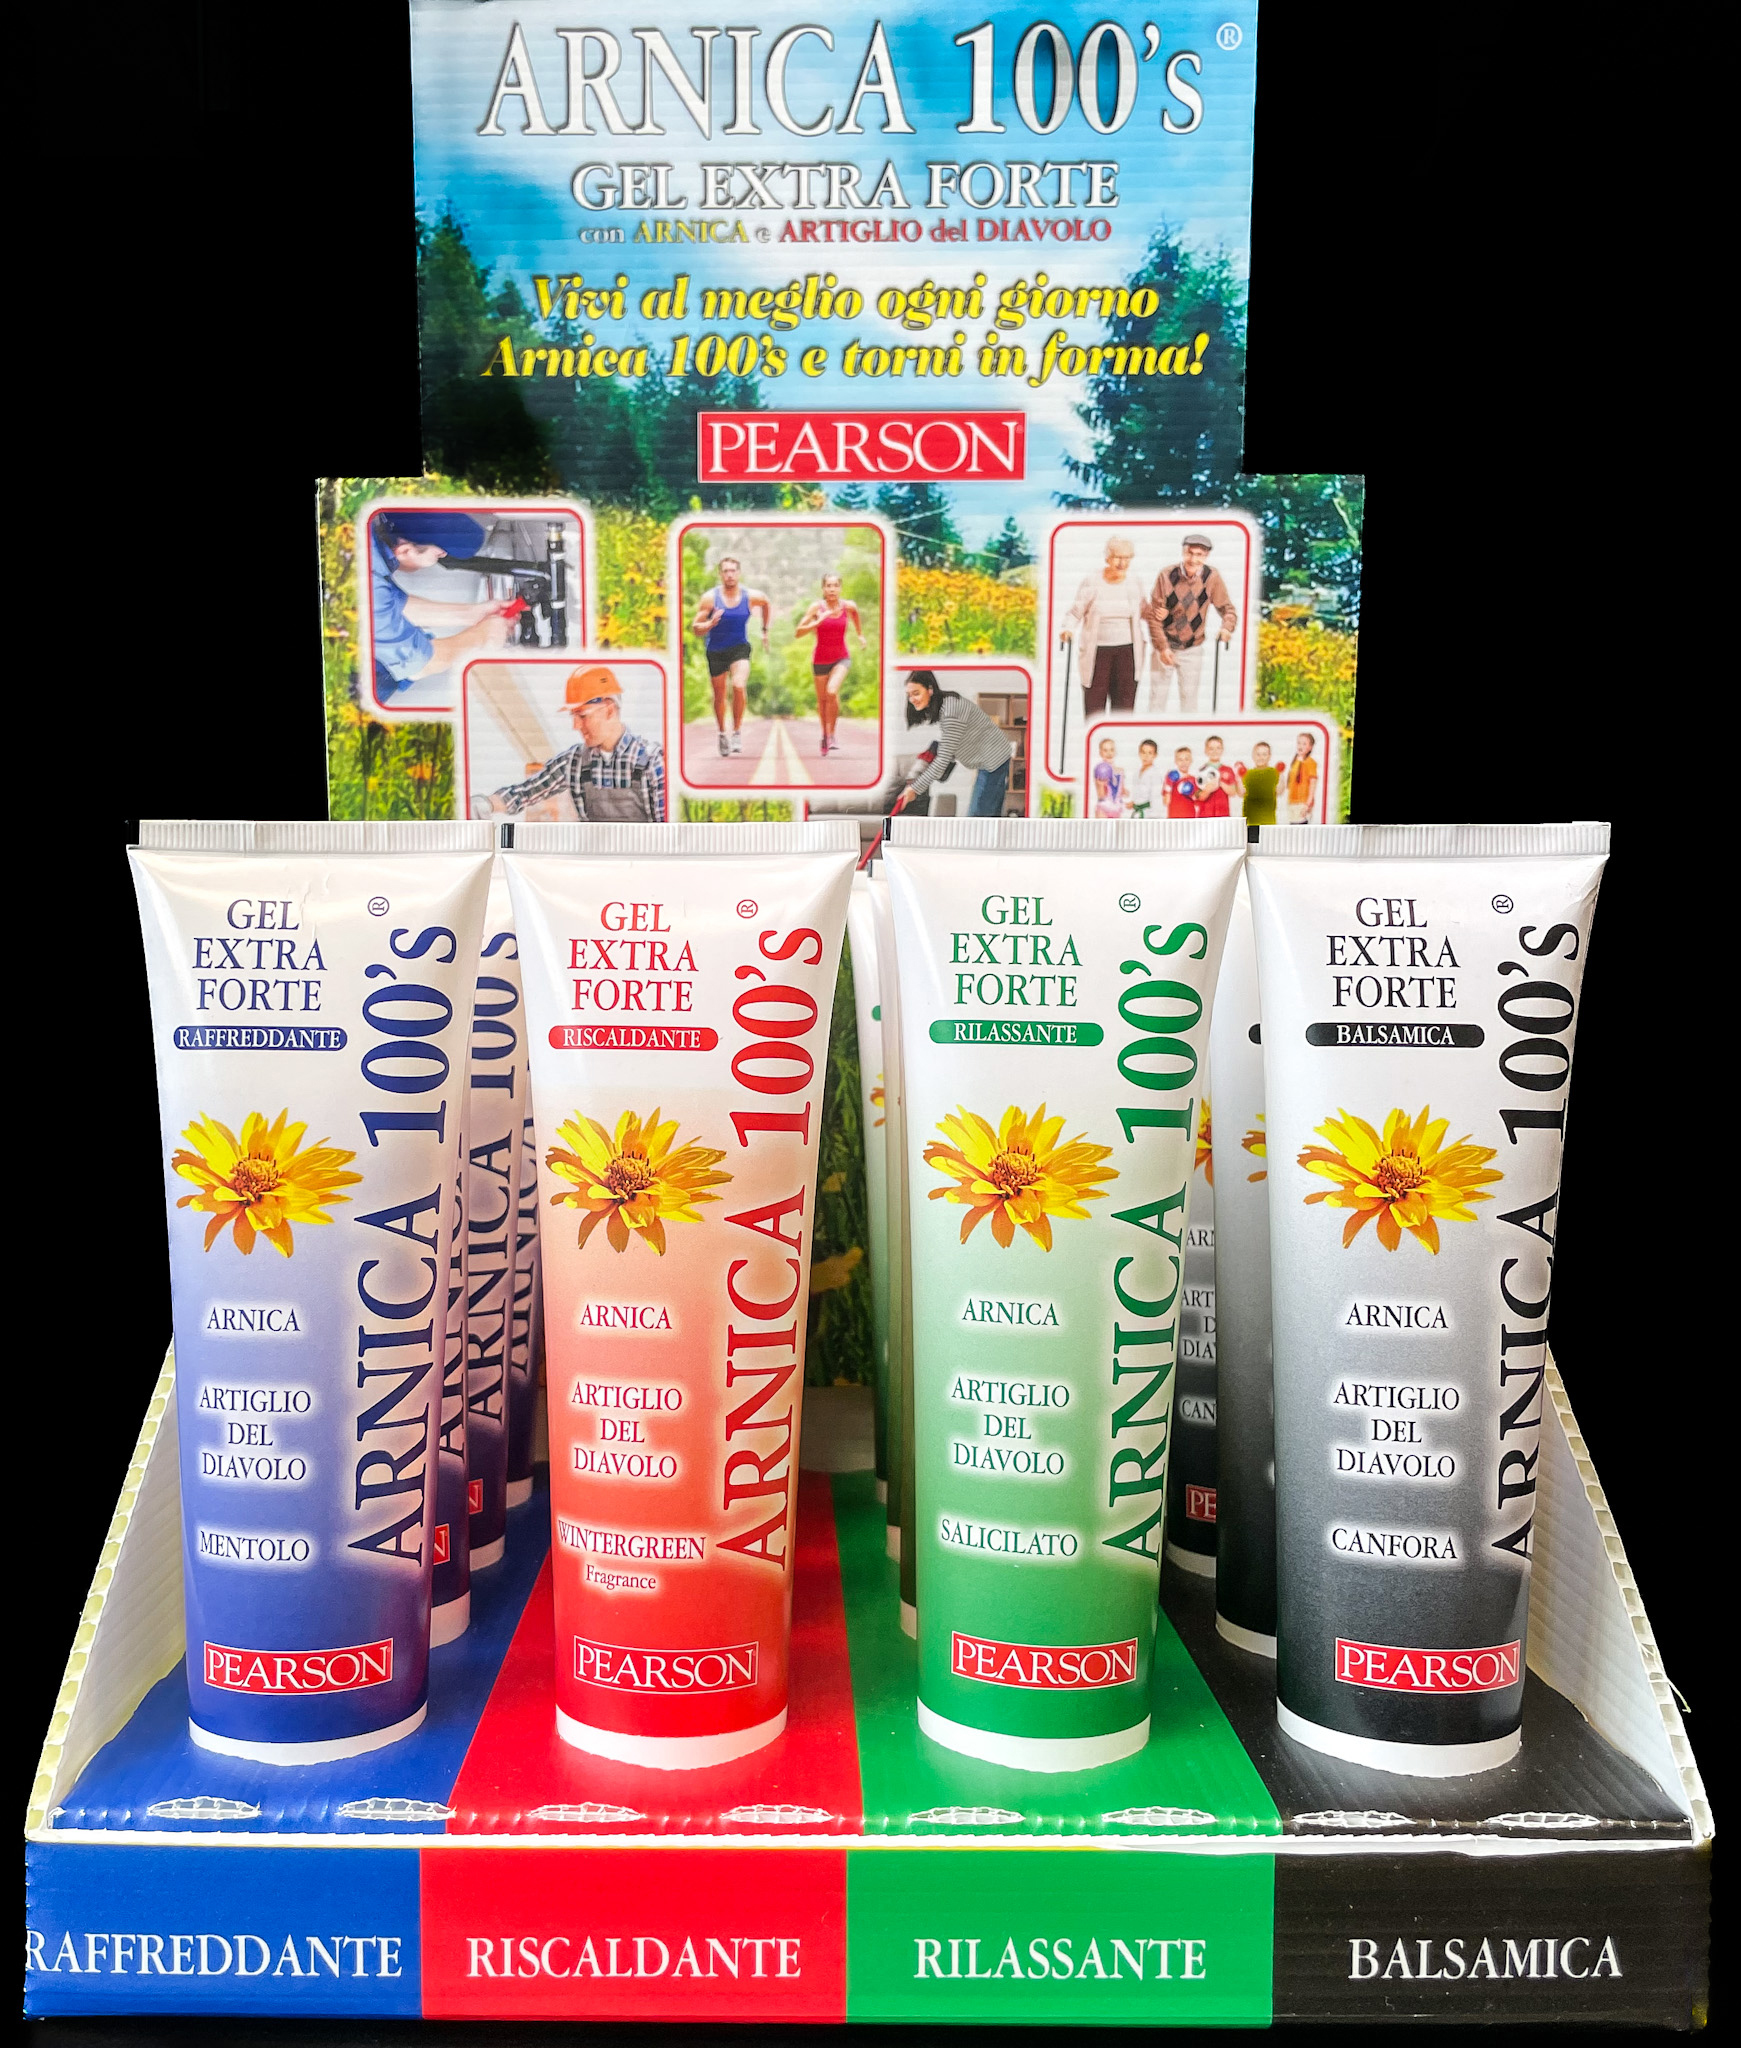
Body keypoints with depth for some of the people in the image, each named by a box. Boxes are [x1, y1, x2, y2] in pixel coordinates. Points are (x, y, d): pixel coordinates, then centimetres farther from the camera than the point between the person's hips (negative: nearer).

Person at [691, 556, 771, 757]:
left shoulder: (752, 597, -6)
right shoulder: (711, 598, -11)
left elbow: (767, 605, 19)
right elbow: (695, 627, -10)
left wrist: (765, 630, 19)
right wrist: (710, 624, -30)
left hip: (740, 649, 0)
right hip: (716, 652, 0)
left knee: (739, 686, -25)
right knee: (719, 695, 10)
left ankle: (737, 731, -11)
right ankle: (722, 733, 33)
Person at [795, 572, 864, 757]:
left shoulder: (848, 606, -6)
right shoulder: (817, 607, -12)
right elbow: (799, 633, -17)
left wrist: (860, 634, 23)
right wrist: (818, 622, -28)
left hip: (841, 658, 0)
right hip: (820, 659, 0)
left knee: (832, 692, -24)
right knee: (822, 699, 11)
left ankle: (831, 734, -9)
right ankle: (825, 733, 38)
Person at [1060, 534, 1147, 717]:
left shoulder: (1134, 583, 7)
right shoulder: (1091, 583, -4)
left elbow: (1143, 611, 20)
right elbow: (1075, 612, -2)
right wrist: (1067, 629, -21)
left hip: (1126, 653, 3)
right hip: (1096, 652, -2)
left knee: (1124, 706, 1)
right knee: (1094, 706, 0)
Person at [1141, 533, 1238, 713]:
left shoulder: (1212, 577, -12)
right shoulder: (1167, 576, -16)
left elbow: (1227, 608, -3)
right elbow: (1153, 614, -11)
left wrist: (1227, 627, -24)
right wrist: (1162, 647, -15)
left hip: (1192, 650, 1)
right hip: (1164, 646, -1)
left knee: (1189, 698, 7)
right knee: (1157, 697, 6)